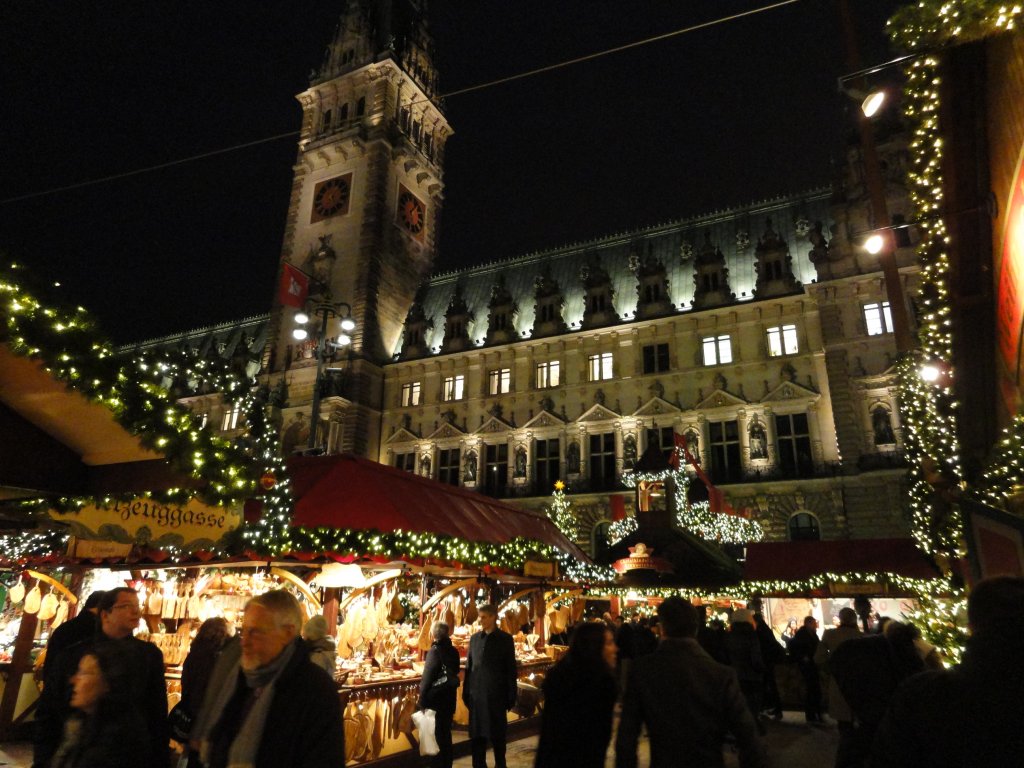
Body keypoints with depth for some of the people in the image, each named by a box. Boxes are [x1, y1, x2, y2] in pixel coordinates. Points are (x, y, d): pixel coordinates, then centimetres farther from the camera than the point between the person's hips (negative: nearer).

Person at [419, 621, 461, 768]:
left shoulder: (435, 650, -16)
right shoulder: (453, 651, 3)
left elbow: (428, 676, -18)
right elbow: (455, 672, 9)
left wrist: (422, 700, -13)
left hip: (436, 697, -6)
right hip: (449, 697, 6)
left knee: (436, 734, 7)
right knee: (446, 732, 18)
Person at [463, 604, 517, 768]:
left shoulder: (505, 639, -3)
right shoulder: (474, 638, 6)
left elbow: (511, 669, -3)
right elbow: (469, 666, 7)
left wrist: (511, 695, -5)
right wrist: (466, 691, 4)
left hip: (496, 693, -3)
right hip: (476, 693, 3)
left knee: (497, 733, 9)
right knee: (476, 733, 9)